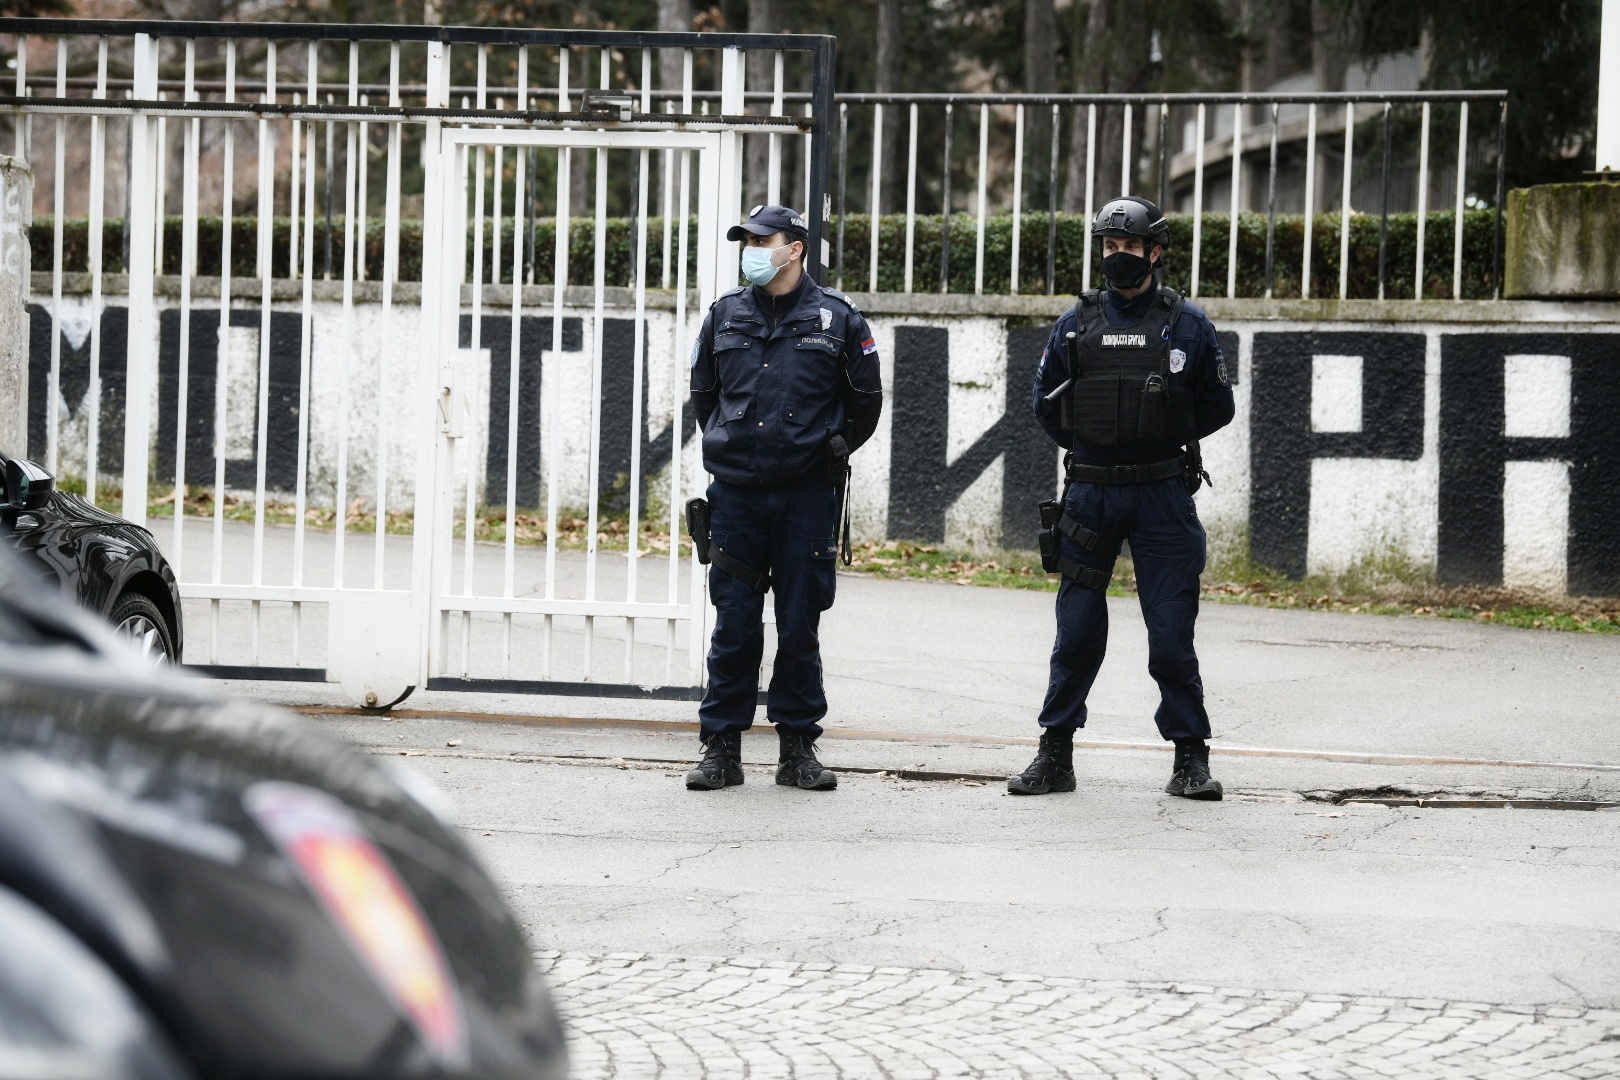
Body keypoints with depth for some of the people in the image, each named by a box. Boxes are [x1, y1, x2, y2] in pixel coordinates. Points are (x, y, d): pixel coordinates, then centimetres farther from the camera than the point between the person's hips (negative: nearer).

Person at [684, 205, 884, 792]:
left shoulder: (837, 318, 2)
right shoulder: (725, 315, 8)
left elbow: (865, 401, 11)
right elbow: (703, 394, 21)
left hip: (807, 495, -1)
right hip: (736, 494, 2)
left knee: (800, 625, 3)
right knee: (733, 624, 1)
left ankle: (798, 748, 12)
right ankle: (721, 748, 7)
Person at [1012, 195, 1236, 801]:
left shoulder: (1187, 325, 2)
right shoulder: (1077, 324, 7)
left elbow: (1217, 408, 10)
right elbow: (1047, 404, 16)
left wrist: (1164, 439, 8)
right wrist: (1091, 447, 12)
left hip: (1162, 494, -2)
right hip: (1089, 494, 2)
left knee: (1172, 632, -3)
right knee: (1077, 632, 6)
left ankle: (1190, 757, 5)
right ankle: (1055, 755, 13)